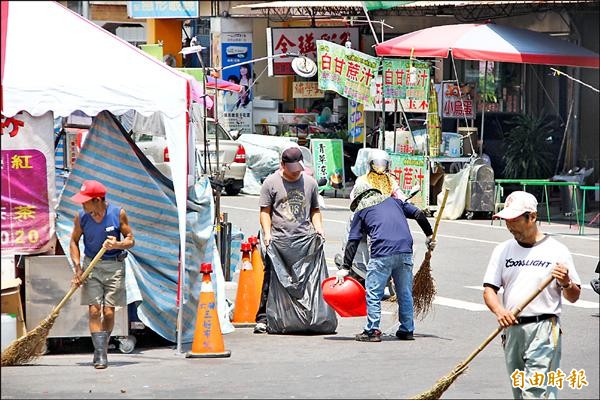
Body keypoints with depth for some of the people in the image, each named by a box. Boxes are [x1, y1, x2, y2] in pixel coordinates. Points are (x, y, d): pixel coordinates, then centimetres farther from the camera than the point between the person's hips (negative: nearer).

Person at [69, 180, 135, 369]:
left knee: (108, 312, -2)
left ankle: (101, 349, 16)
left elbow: (130, 240, 0)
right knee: (94, 311, -9)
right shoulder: (81, 217, -4)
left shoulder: (118, 214, -8)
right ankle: (100, 353, -10)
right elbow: (74, 242, 8)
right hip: (91, 266, 1)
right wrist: (77, 267, -3)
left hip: (114, 266, -1)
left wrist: (118, 245, -21)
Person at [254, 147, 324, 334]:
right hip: (278, 240, -3)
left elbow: (315, 210, 23)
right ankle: (263, 319, -3)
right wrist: (267, 233, -8)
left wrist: (318, 227, 6)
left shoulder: (310, 182, 14)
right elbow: (265, 211, 5)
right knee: (271, 280, -7)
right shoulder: (271, 182, 4)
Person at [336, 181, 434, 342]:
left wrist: (345, 268, 8)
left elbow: (352, 242, 9)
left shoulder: (361, 211, 14)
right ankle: (407, 330, 16)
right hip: (405, 252, 4)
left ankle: (373, 331, 0)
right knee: (405, 293, 13)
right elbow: (418, 214, 16)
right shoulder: (393, 201, 24)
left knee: (373, 293, 3)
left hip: (382, 254, -4)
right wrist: (429, 235, 25)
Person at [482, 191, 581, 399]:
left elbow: (574, 297, 6)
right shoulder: (502, 250, 11)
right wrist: (500, 311, -13)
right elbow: (489, 290, 7)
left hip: (544, 329, -5)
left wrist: (566, 283, -16)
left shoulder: (557, 251, 1)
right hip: (512, 328, 5)